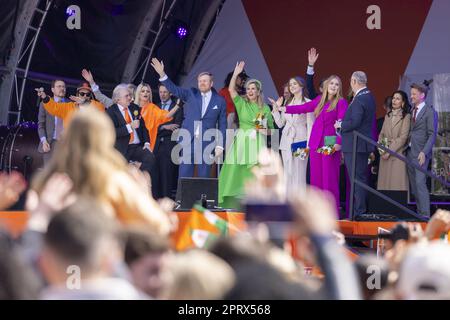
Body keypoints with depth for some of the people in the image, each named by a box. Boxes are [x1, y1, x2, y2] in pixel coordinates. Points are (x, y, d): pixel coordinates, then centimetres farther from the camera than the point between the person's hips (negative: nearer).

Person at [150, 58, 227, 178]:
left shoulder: (220, 101, 5)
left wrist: (220, 146, -1)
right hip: (188, 141, 1)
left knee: (204, 176, 1)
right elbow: (174, 89, 0)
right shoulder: (191, 94, 9)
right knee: (184, 175, -1)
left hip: (206, 143, -1)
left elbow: (222, 125, 5)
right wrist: (162, 74, -13)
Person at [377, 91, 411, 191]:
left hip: (397, 154, -5)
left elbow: (403, 137, -10)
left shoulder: (406, 117, -3)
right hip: (384, 155, 6)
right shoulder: (388, 116, 16)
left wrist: (390, 151, -12)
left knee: (397, 183, -8)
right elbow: (382, 134, 15)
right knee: (384, 181, 2)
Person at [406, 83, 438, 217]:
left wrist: (424, 153, -18)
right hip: (410, 151, 7)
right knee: (413, 185, 8)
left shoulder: (429, 111, -6)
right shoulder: (411, 111, 14)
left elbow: (432, 134, -10)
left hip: (421, 153, -7)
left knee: (420, 183, -13)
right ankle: (419, 212, 14)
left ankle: (425, 214, -11)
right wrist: (406, 148, 4)